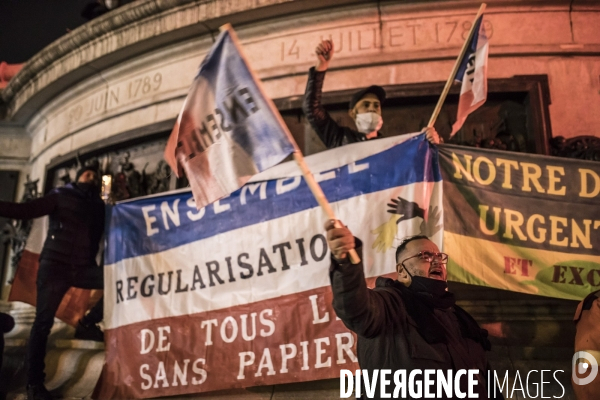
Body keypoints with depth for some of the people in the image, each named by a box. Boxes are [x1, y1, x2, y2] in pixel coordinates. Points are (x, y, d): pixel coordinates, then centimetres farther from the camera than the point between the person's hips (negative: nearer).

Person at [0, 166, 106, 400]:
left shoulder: (98, 205, 16)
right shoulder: (61, 196, 3)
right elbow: (26, 210, -7)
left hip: (84, 267, 4)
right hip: (55, 265, -4)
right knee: (43, 322, -5)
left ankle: (87, 324, 2)